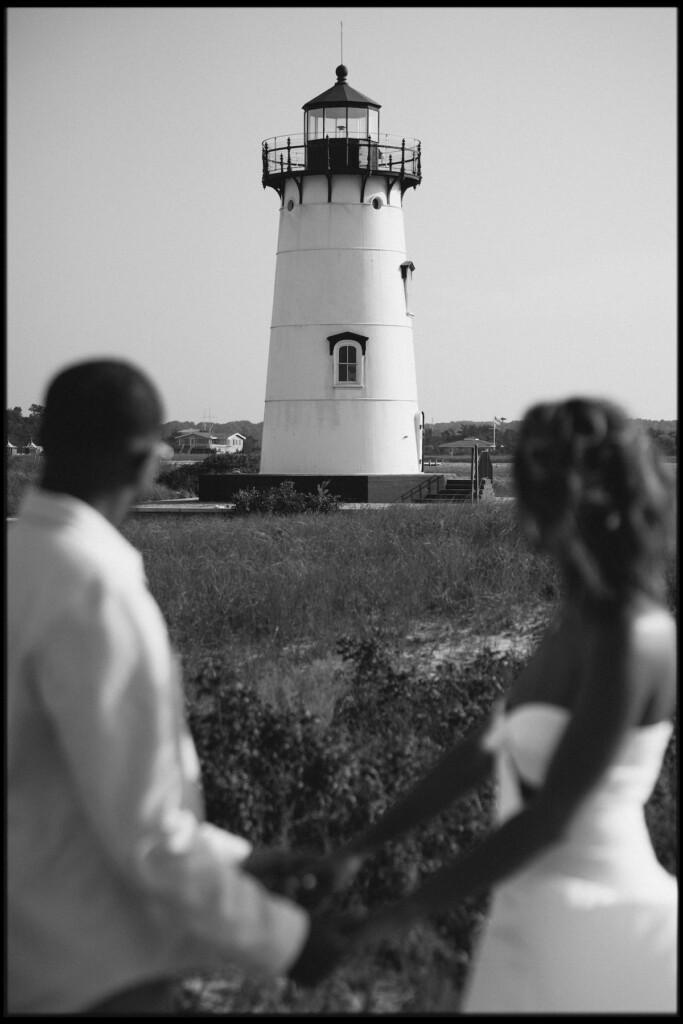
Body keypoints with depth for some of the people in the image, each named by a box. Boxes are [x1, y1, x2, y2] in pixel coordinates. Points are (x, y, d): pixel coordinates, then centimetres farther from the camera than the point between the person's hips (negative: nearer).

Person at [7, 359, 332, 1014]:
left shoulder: (25, 564, 4)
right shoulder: (94, 593, -23)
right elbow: (144, 833, -23)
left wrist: (238, 856, 16)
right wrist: (281, 936, -11)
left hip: (44, 954, 8)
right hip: (98, 971, -8)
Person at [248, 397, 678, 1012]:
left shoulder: (631, 639, -20)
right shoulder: (584, 618, 6)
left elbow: (551, 815, -21)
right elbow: (486, 750, 10)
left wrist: (395, 920, -17)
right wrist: (359, 851, 9)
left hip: (596, 927, -8)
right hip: (542, 921, 8)